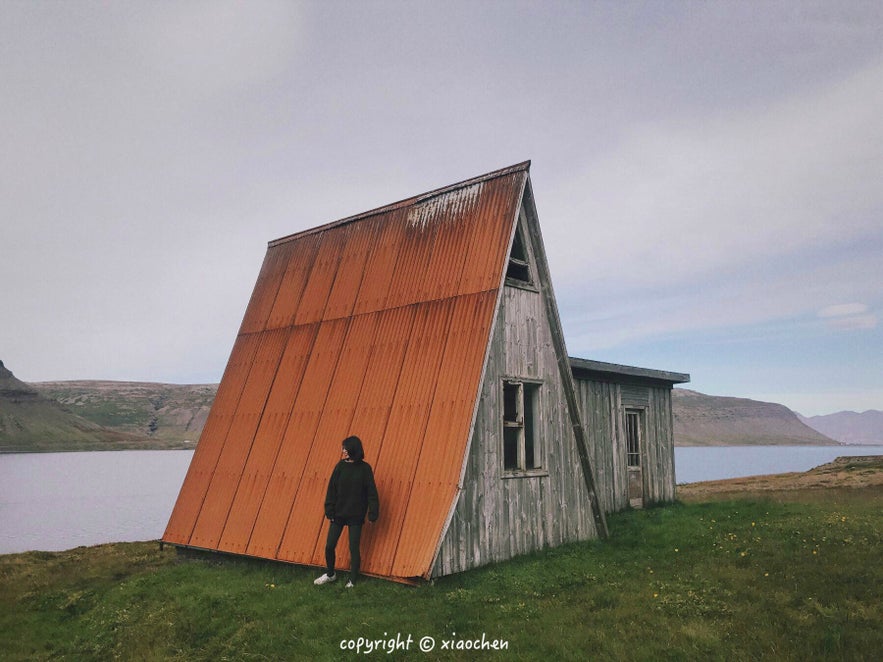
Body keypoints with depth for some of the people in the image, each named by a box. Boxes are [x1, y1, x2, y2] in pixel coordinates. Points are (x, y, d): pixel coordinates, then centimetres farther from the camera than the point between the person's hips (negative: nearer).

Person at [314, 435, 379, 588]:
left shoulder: (364, 468, -7)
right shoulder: (340, 466, -2)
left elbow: (371, 492, -5)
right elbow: (331, 489, 0)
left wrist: (373, 513, -9)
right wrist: (329, 510, -5)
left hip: (355, 517, -3)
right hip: (338, 514, 3)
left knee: (354, 548, 3)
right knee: (329, 546, 6)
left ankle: (353, 581, 19)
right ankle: (330, 574, 30)